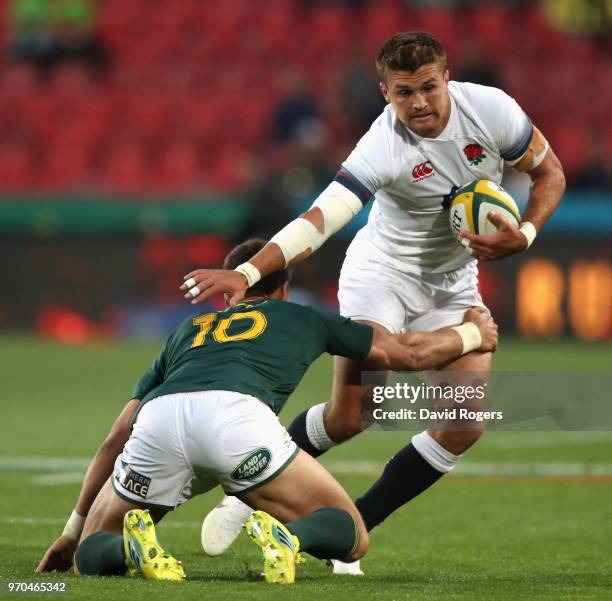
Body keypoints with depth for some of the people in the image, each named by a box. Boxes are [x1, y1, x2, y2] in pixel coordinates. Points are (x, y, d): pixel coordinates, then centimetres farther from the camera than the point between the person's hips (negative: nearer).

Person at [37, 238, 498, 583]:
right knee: (351, 538, 13)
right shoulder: (303, 320, 36)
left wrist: (73, 532, 46)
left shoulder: (185, 332, 40)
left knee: (92, 552, 20)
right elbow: (410, 353, 45)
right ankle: (288, 538, -22)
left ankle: (133, 549, -17)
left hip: (158, 418, 2)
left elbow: (117, 439, 39)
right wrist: (473, 334, 65)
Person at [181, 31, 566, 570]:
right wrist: (247, 272, -54)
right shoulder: (383, 148, -29)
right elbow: (322, 218, -40)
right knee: (349, 414, -18)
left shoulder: (490, 109, -18)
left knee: (465, 426, -10)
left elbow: (550, 173, -2)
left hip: (453, 283, 4)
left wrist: (522, 237, -19)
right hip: (382, 274, -4)